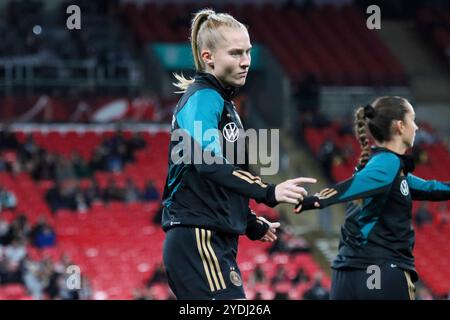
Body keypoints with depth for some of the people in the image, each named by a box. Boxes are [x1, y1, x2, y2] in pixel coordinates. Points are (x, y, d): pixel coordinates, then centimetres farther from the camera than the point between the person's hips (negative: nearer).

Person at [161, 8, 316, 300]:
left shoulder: (219, 100, 19)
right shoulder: (203, 98, -11)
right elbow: (210, 164, -27)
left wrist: (251, 224, 33)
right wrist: (268, 193, -37)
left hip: (212, 243, 10)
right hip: (199, 242, -10)